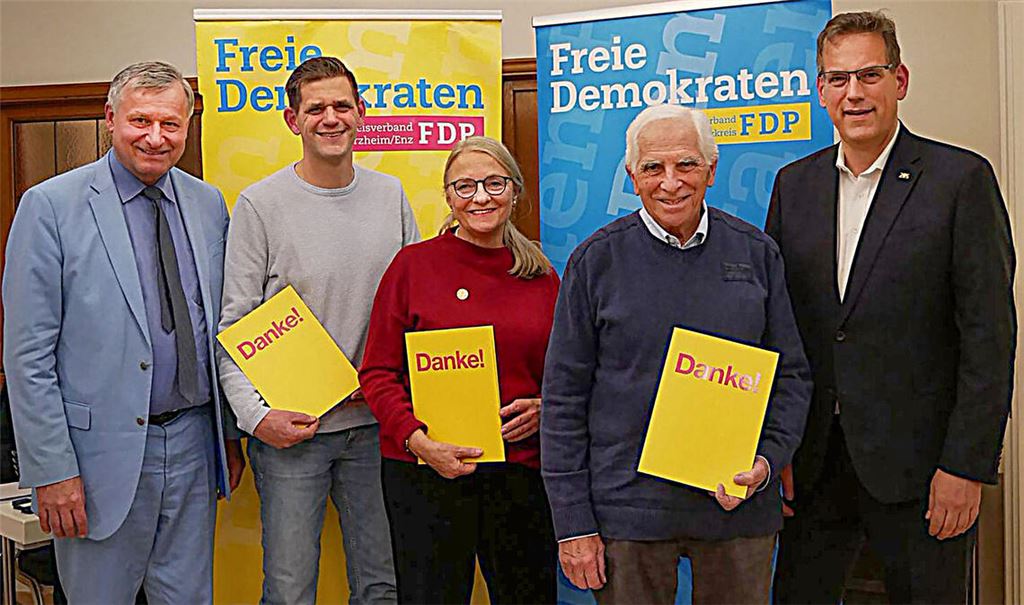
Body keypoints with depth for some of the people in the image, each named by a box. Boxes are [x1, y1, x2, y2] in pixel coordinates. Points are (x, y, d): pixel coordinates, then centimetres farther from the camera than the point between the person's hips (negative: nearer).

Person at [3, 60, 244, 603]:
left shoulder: (208, 203, 7)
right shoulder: (50, 205, -8)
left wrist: (230, 433, 11)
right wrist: (50, 469, -12)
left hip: (193, 439, 4)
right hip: (105, 449, -4)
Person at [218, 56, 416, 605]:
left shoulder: (390, 195, 6)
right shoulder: (260, 203, -5)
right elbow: (232, 327, -6)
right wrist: (256, 413, -17)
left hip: (375, 422, 4)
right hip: (289, 427, -3)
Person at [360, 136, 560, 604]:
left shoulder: (540, 276, 7)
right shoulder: (414, 264, -1)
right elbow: (377, 373, -2)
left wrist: (545, 407, -5)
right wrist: (418, 440, -15)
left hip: (521, 470, 3)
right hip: (426, 473, -2)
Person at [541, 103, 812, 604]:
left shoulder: (756, 253, 3)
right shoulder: (596, 260, -4)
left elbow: (792, 374, 8)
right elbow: (564, 394, -3)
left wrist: (769, 459, -9)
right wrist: (572, 522, -6)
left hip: (740, 506, 2)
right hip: (628, 507, -2)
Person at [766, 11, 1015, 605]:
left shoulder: (962, 178, -6)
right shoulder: (794, 184, 8)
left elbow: (989, 334, -8)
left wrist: (967, 466, -12)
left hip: (917, 462, -4)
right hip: (813, 461, 4)